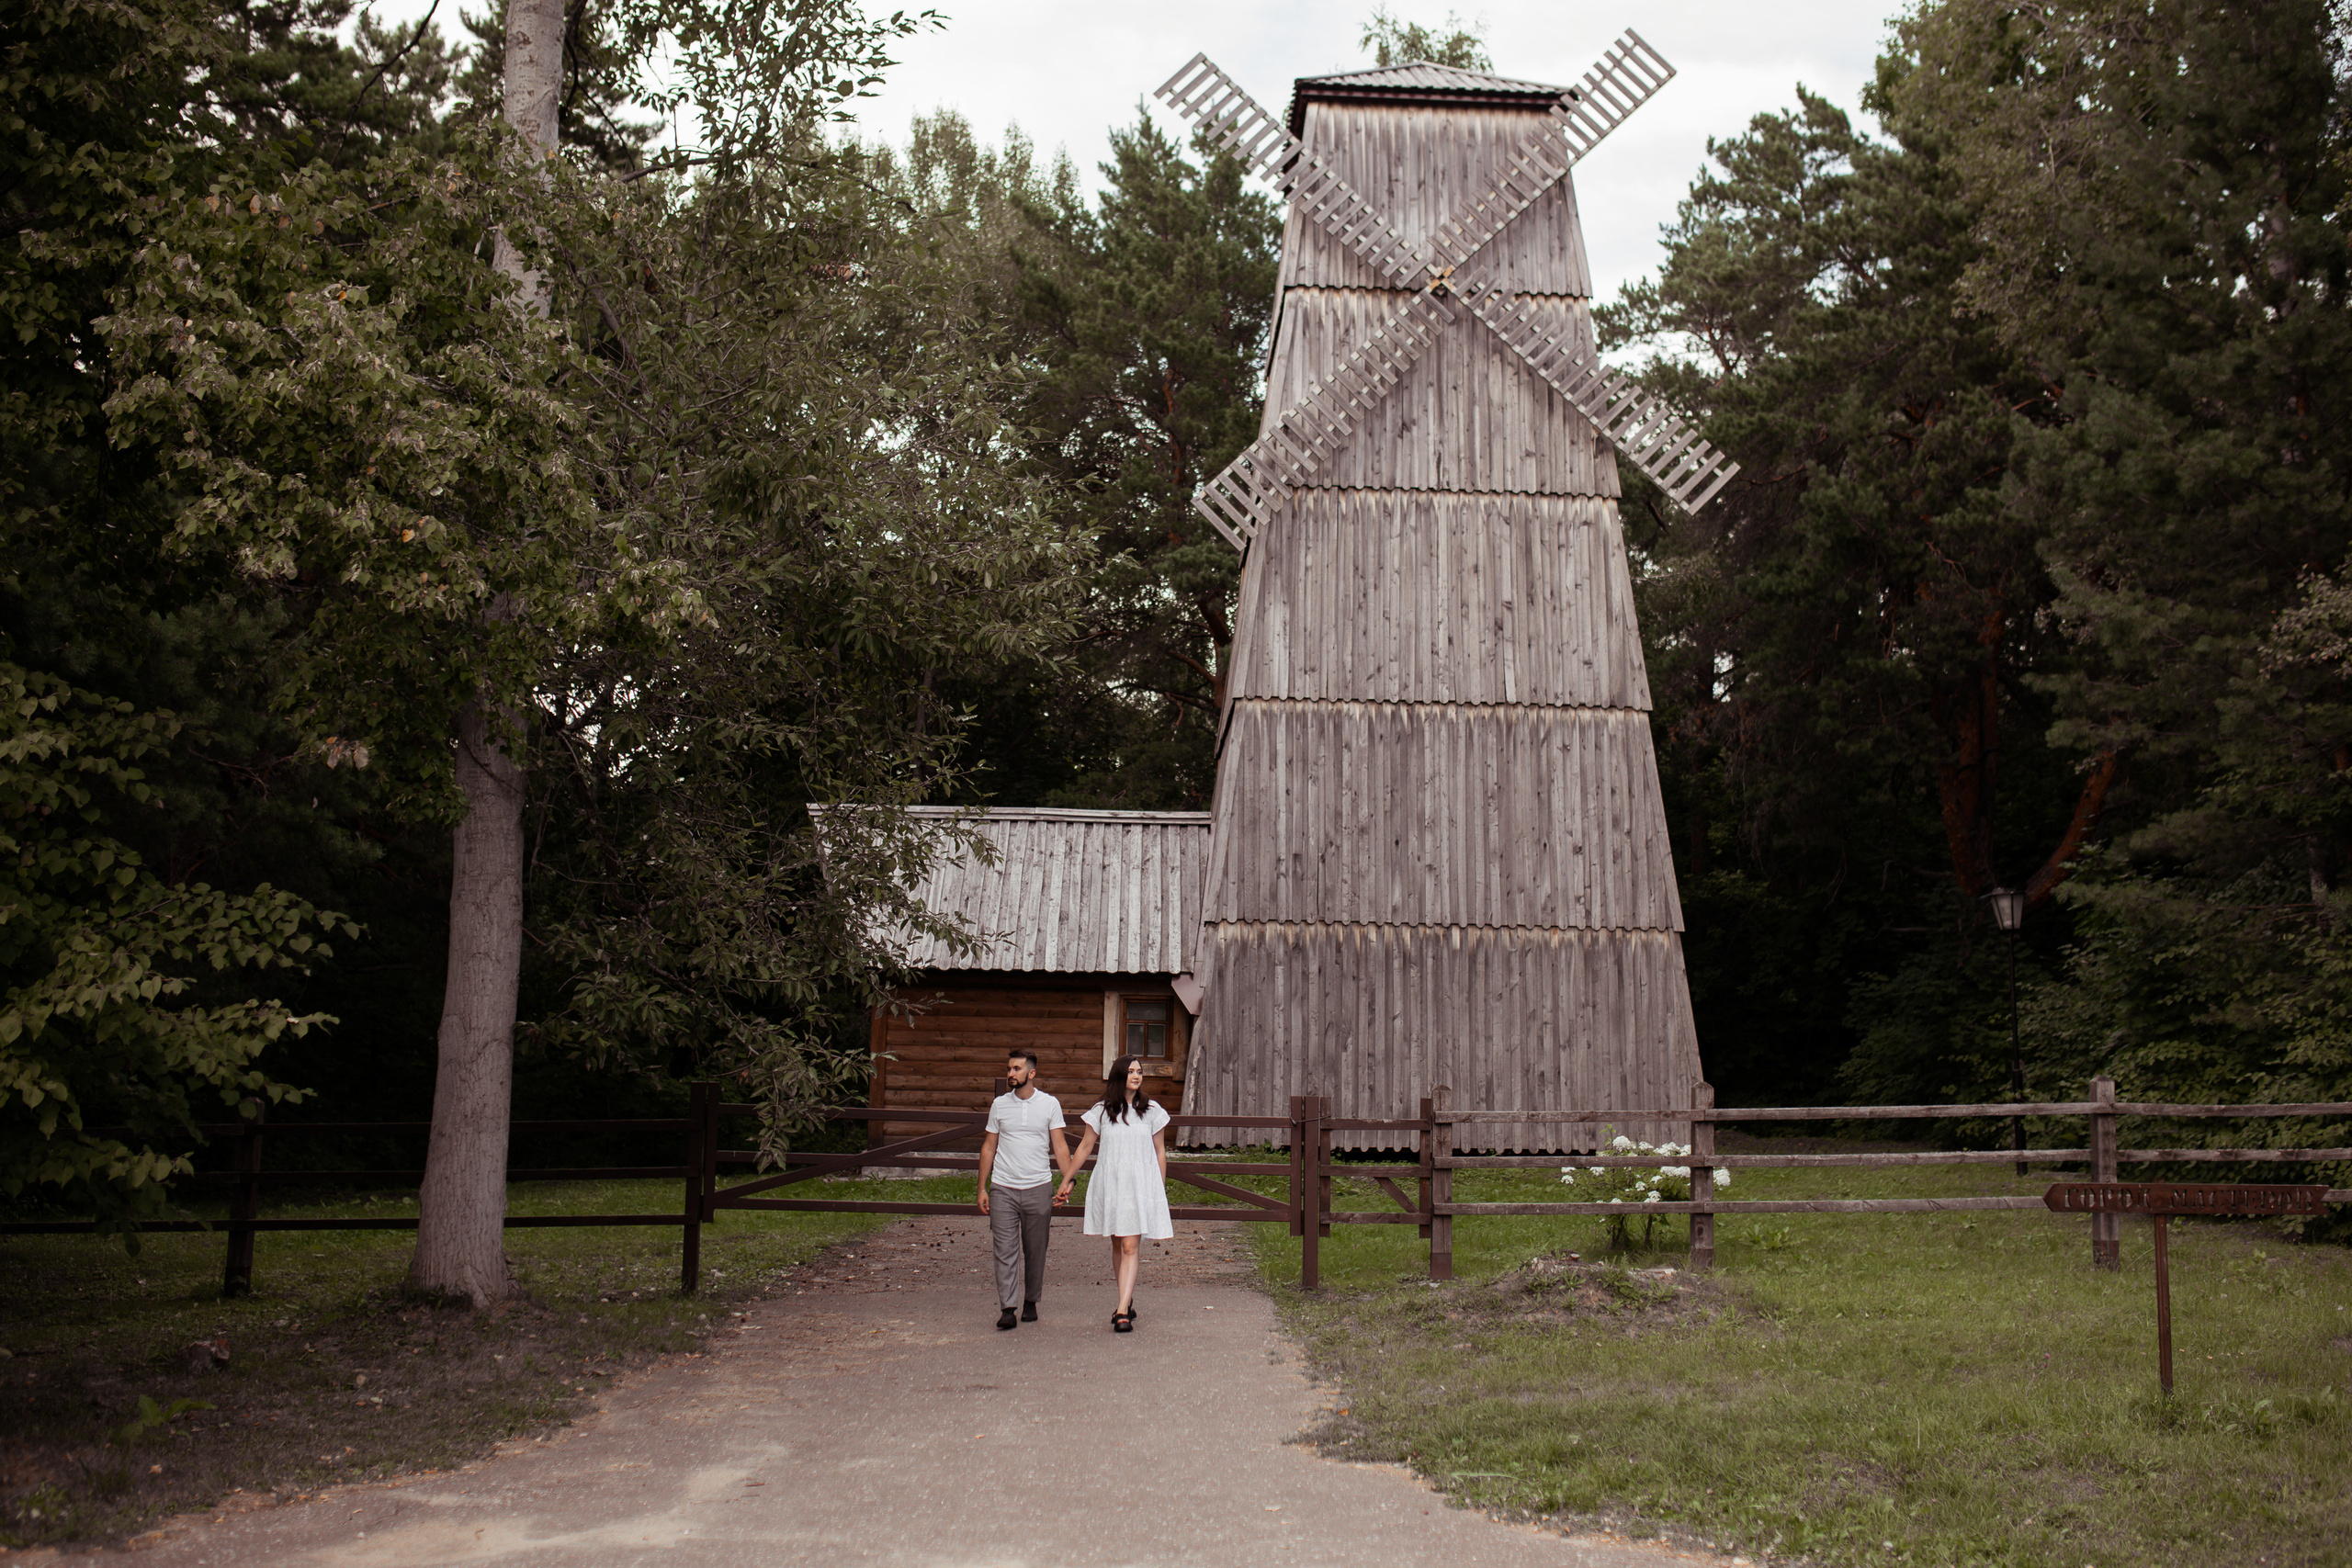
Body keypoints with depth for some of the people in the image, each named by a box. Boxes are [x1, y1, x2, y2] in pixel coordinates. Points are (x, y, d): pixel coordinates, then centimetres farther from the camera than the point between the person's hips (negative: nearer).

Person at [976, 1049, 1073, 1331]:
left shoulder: (1049, 1104, 3)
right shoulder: (1000, 1104, 7)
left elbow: (1060, 1146, 1)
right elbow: (988, 1147, 11)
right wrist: (982, 1188, 7)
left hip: (1038, 1188, -1)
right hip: (1003, 1190, 1)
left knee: (1035, 1251, 6)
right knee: (1005, 1250, -6)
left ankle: (1031, 1302, 20)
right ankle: (1007, 1308, -7)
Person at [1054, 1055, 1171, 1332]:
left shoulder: (1151, 1110, 4)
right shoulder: (1102, 1111, 5)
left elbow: (1160, 1151, 9)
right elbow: (1085, 1147, 11)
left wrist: (1161, 1189, 9)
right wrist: (1067, 1180, 12)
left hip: (1141, 1185, -2)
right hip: (1110, 1184, 2)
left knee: (1131, 1247, -10)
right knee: (1117, 1246, 9)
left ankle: (1122, 1312, -16)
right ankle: (1128, 1303, 23)